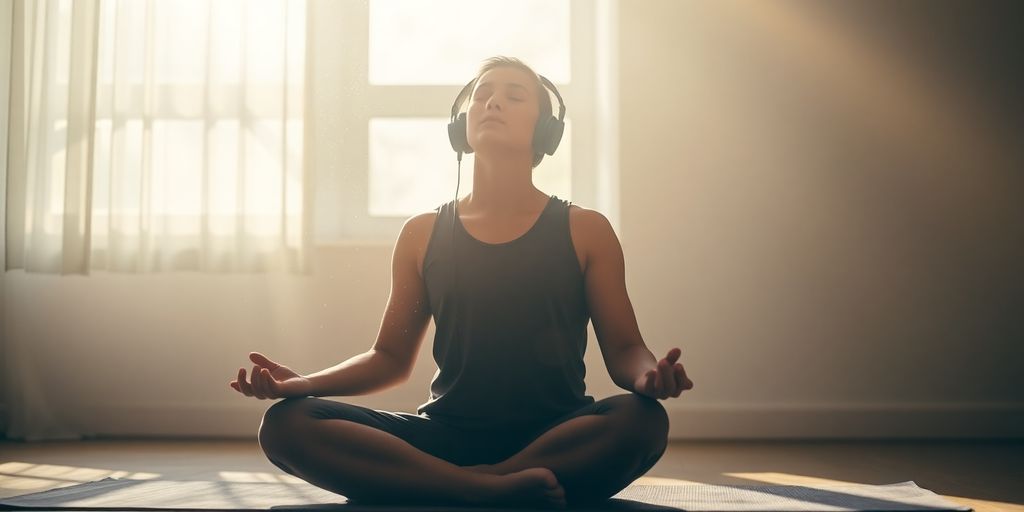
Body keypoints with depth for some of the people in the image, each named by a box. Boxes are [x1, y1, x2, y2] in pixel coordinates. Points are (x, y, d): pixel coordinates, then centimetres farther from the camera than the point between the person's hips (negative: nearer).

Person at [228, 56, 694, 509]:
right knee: (285, 424, -21)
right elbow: (391, 357, 14)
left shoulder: (585, 231, 6)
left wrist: (648, 375, -20)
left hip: (560, 441, -1)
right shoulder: (423, 234, 10)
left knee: (644, 420, -35)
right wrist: (304, 383, -3)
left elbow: (624, 349, 5)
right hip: (446, 436, 2)